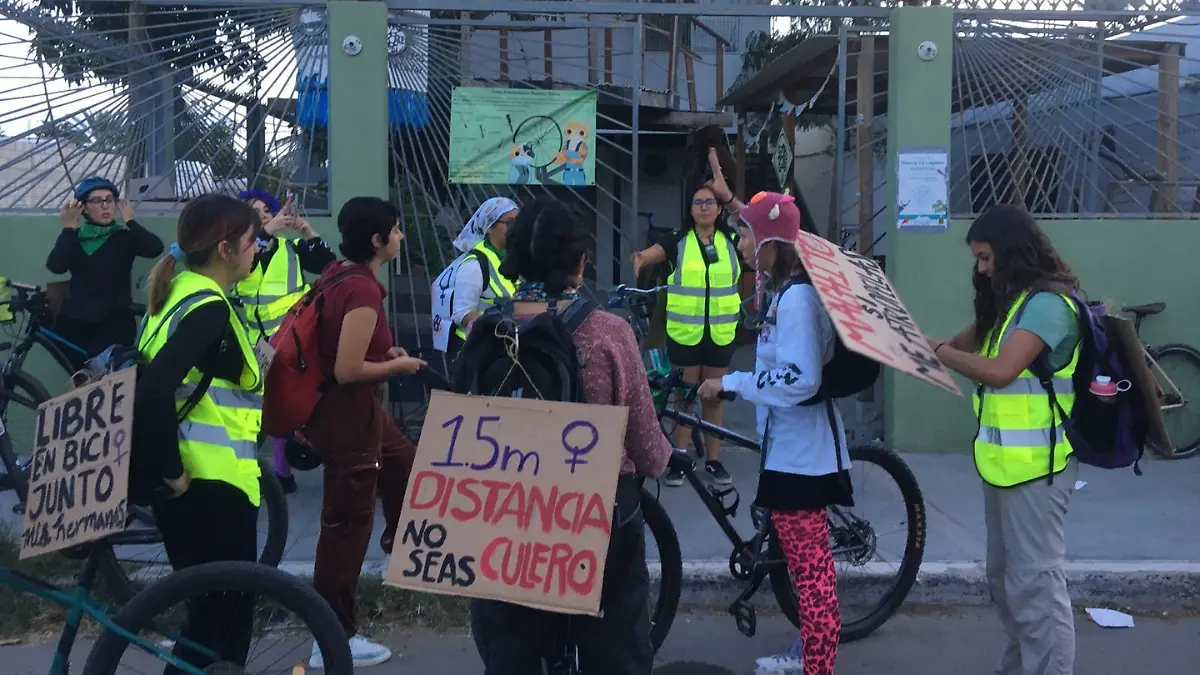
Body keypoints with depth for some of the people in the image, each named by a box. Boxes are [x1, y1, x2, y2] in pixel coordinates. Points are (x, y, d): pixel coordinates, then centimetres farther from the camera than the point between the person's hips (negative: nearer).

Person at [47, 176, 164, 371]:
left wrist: (130, 221, -10)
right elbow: (55, 266, -13)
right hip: (75, 321, 2)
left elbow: (155, 249, -18)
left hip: (115, 320, -2)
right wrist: (69, 228, -11)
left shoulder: (124, 237, 4)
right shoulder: (73, 237, 8)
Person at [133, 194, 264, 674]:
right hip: (210, 483, -9)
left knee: (212, 609, 20)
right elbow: (155, 387, -31)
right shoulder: (208, 307, -17)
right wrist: (171, 469, -22)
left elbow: (155, 376, 16)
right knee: (226, 615, 2)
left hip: (193, 479, 9)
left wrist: (169, 465, 15)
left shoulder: (179, 293, 12)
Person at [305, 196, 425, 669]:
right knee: (348, 525, 1)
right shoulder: (363, 292, -25)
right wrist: (398, 364, -11)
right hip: (348, 415, -10)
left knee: (404, 463, 32)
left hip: (358, 410, 10)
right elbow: (348, 370, -27)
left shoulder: (337, 274, 3)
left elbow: (337, 341, 14)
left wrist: (383, 351, 10)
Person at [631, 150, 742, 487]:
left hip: (720, 333, 1)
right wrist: (639, 258, -41)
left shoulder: (730, 240, 2)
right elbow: (651, 253, -16)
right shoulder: (679, 241, -2)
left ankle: (713, 459, 21)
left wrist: (726, 194, -23)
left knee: (713, 396, 11)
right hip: (684, 332, -1)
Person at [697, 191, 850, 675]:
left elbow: (800, 379, -27)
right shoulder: (788, 290, 12)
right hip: (795, 445, 11)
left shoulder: (796, 296, -20)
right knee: (806, 560, 22)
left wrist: (730, 383, -21)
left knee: (810, 567, -4)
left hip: (799, 452, -11)